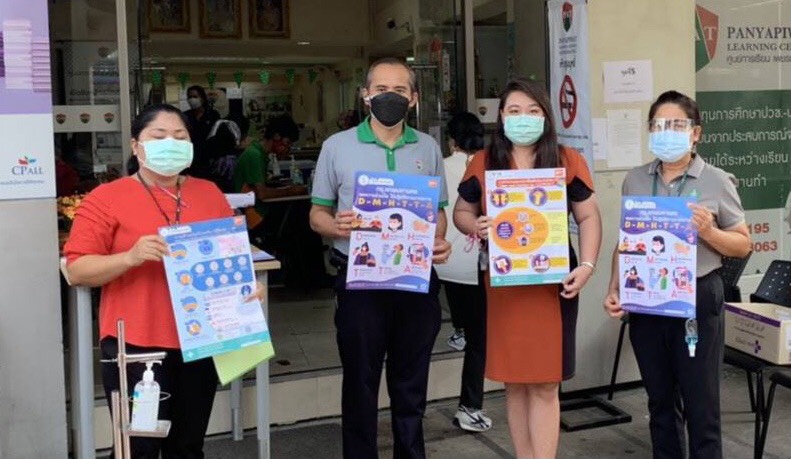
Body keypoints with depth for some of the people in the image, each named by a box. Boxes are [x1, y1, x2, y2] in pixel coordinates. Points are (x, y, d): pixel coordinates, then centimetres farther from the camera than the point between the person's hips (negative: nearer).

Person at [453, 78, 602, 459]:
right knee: (515, 383, 10)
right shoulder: (483, 163, 5)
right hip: (503, 284, 2)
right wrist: (474, 226, -11)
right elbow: (461, 211, 13)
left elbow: (589, 217, 4)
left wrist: (587, 265, -9)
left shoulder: (567, 160, 2)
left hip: (554, 283, -1)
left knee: (545, 385, 3)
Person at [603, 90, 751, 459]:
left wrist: (708, 231, -18)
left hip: (697, 299, -3)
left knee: (700, 404, 4)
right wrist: (614, 290, -1)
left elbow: (743, 245, 1)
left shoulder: (717, 182, -3)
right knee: (659, 400, 16)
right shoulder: (634, 180, 6)